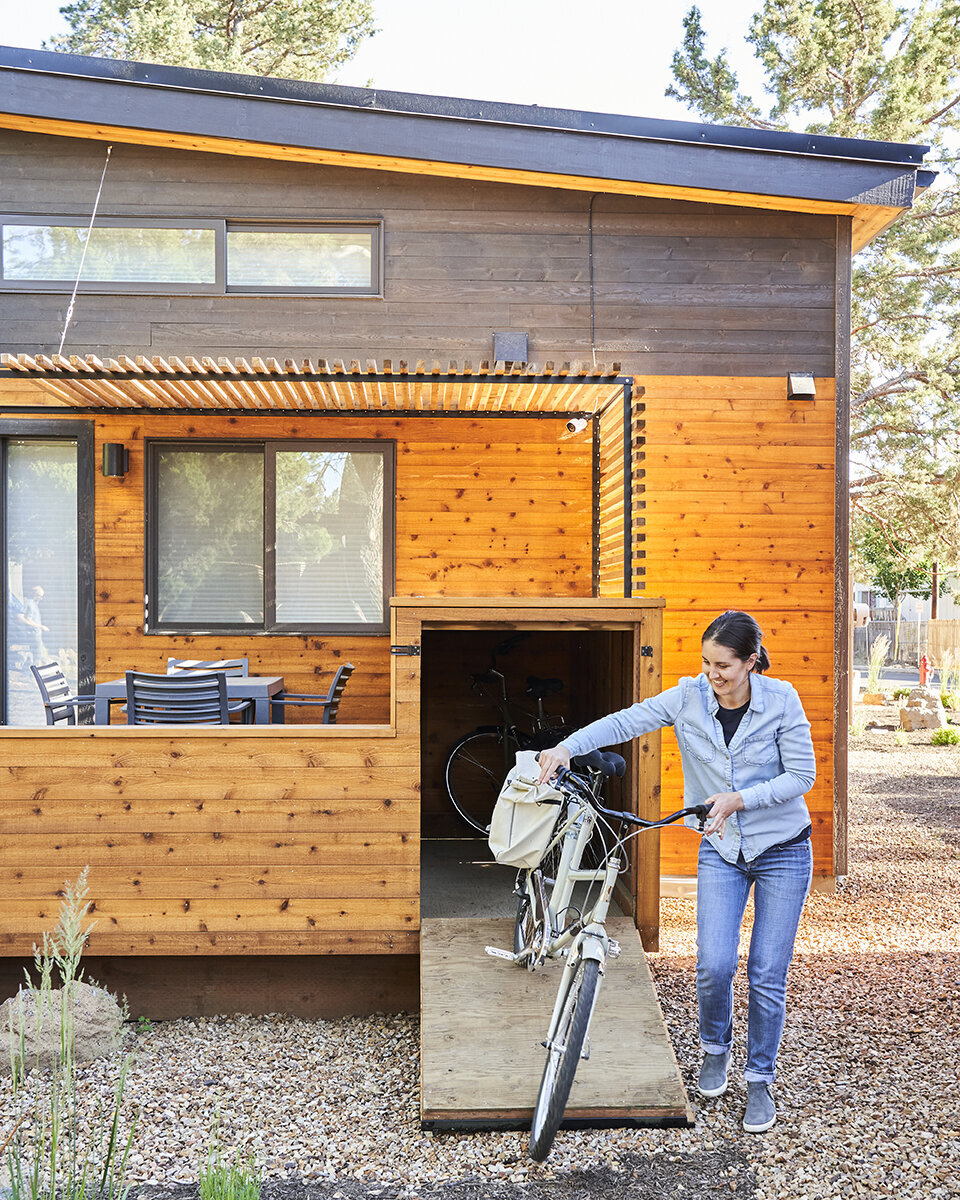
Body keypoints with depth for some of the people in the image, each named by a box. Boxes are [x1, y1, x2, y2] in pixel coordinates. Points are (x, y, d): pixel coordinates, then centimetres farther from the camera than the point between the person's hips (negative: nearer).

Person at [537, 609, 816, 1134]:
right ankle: (715, 1048, 25)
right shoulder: (689, 697, -10)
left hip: (782, 852, -1)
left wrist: (739, 799, -24)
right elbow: (625, 722, -16)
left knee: (767, 975, 2)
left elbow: (802, 775, -12)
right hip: (721, 852, 1)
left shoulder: (781, 701, -14)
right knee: (714, 966, -7)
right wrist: (567, 747, -30)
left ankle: (760, 1079, 24)